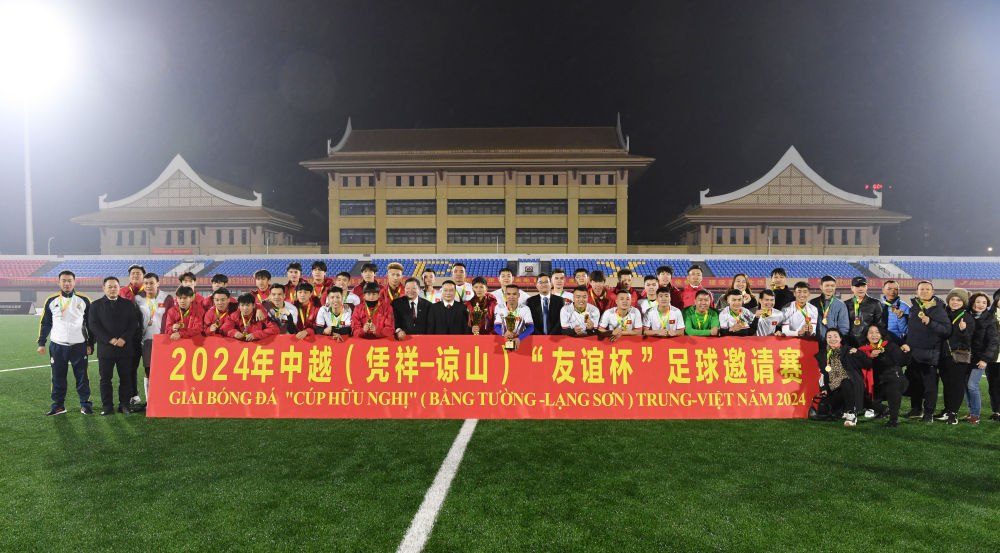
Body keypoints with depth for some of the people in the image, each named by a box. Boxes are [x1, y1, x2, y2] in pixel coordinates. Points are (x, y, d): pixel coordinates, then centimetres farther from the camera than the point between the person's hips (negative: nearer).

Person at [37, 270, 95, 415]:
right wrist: (41, 343, 8)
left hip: (79, 346, -1)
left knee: (82, 376, 0)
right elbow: (45, 323, 14)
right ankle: (58, 405, 17)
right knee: (58, 377, 6)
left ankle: (85, 404, 9)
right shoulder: (51, 301, 7)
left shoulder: (84, 300, 3)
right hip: (57, 346, 2)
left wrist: (90, 344, 4)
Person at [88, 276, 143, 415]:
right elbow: (93, 325, -1)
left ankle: (125, 405, 12)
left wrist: (123, 339, -10)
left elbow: (134, 323, 4)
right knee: (105, 379, 3)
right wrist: (110, 340, -12)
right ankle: (107, 406, 11)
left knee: (126, 378, 4)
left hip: (125, 347, 1)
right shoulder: (96, 305, 7)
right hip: (105, 348, -1)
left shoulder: (128, 304, 10)